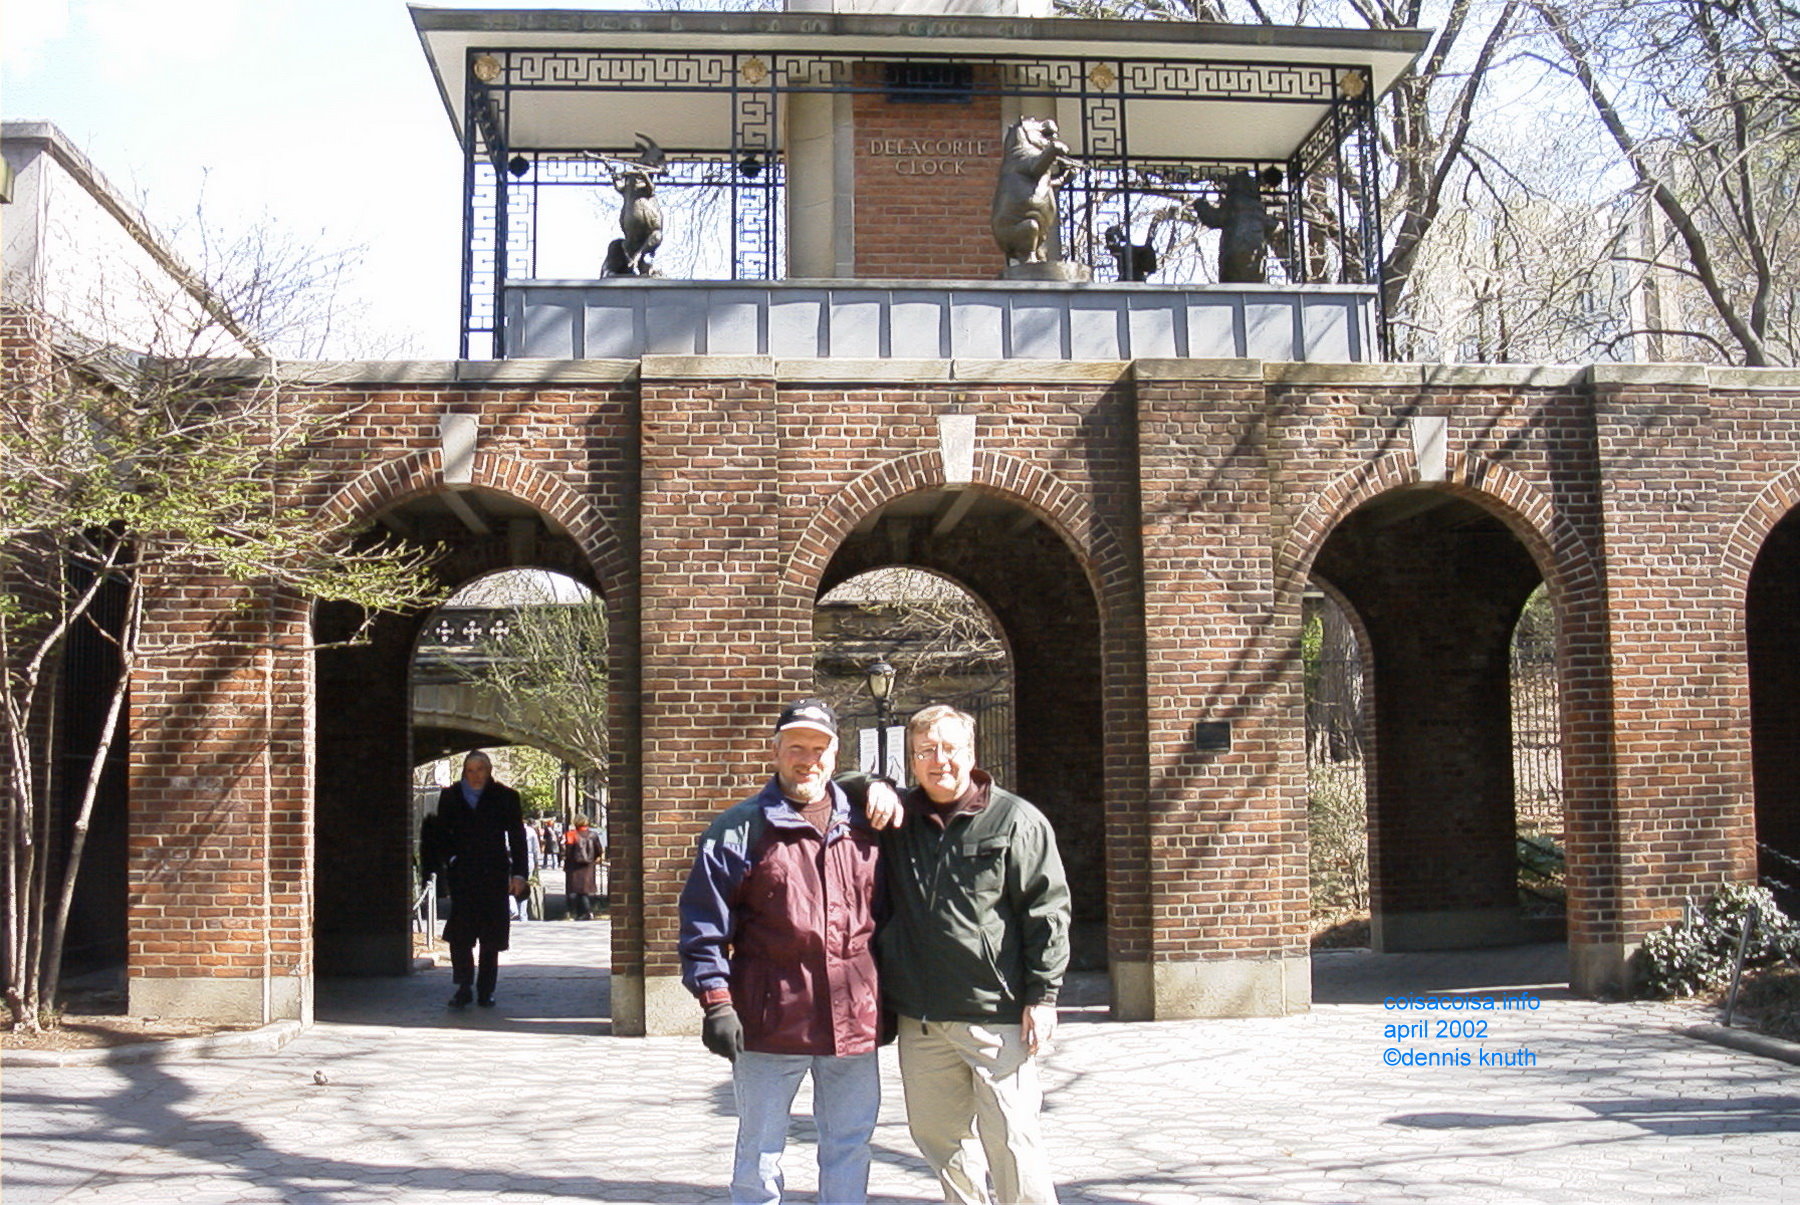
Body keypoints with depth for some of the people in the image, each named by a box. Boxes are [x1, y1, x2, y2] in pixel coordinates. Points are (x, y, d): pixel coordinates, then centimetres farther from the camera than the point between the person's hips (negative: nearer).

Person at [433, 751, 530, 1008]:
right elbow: (442, 833, 15)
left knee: (491, 936, 3)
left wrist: (519, 873, -2)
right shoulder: (451, 796, 10)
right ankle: (464, 987, -4)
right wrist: (450, 858, -2)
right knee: (460, 931, -10)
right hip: (462, 873, 0)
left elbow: (517, 837, 6)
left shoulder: (505, 797, 6)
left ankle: (486, 989, 11)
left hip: (494, 873, 0)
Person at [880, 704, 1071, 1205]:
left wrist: (1042, 997, -9)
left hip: (996, 1013, -5)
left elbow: (1047, 912, -4)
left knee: (1010, 1139, -4)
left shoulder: (1015, 820, -2)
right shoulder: (897, 818, 11)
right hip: (920, 1017, 5)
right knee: (935, 1135, 12)